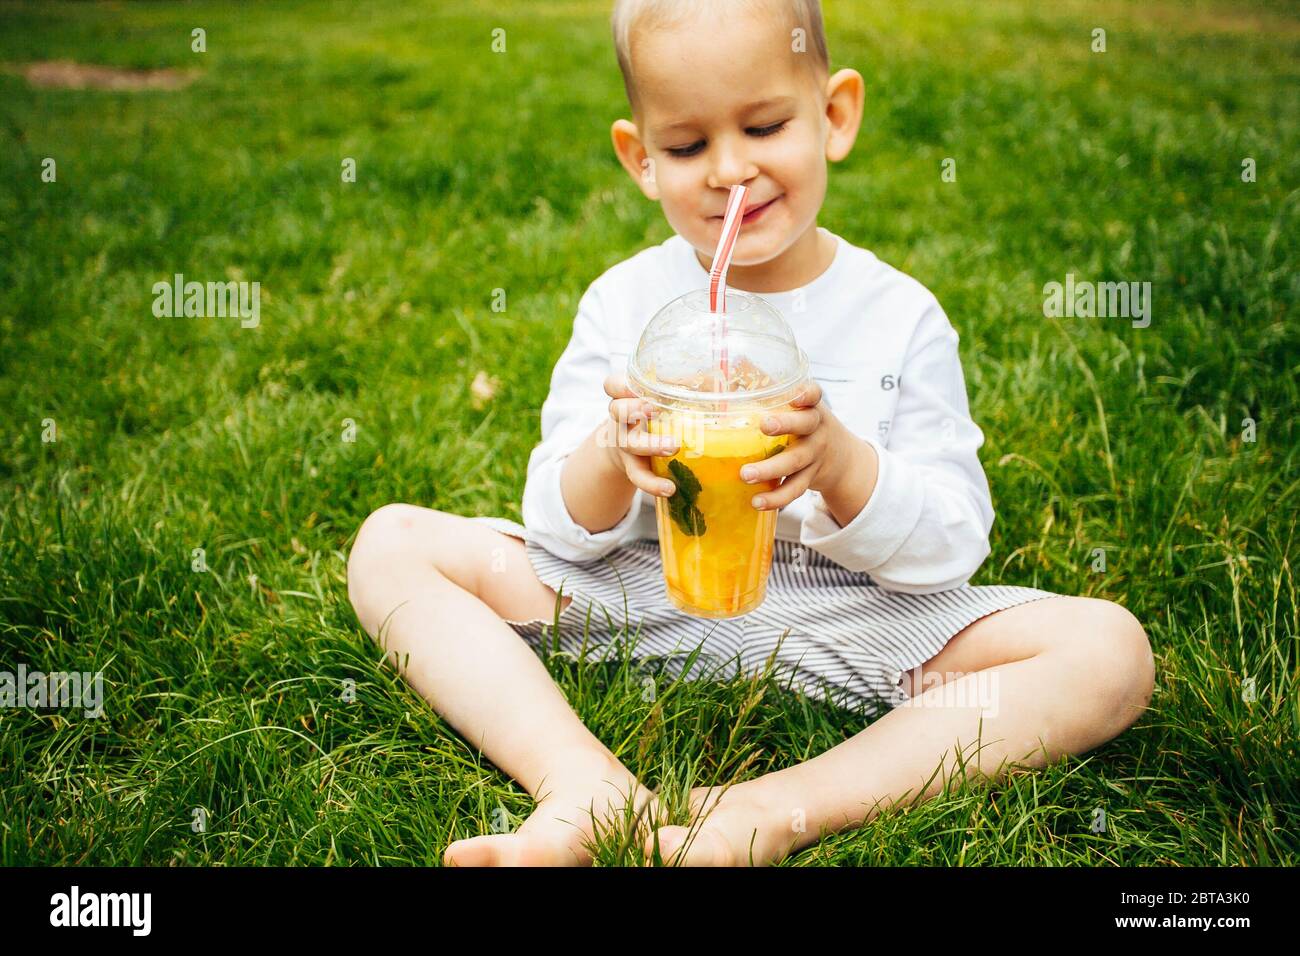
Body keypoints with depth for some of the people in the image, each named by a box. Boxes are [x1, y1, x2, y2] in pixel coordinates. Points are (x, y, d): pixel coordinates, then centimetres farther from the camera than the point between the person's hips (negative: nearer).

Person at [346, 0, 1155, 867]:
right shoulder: (622, 306, 0)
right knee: (391, 544, -11)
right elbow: (561, 525, -1)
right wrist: (610, 459, -26)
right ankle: (586, 783, -31)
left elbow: (954, 541, -7)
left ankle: (772, 813, -34)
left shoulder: (901, 318, -3)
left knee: (1110, 649, -22)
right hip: (637, 602, 1)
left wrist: (839, 461, -27)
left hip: (850, 626, -1)